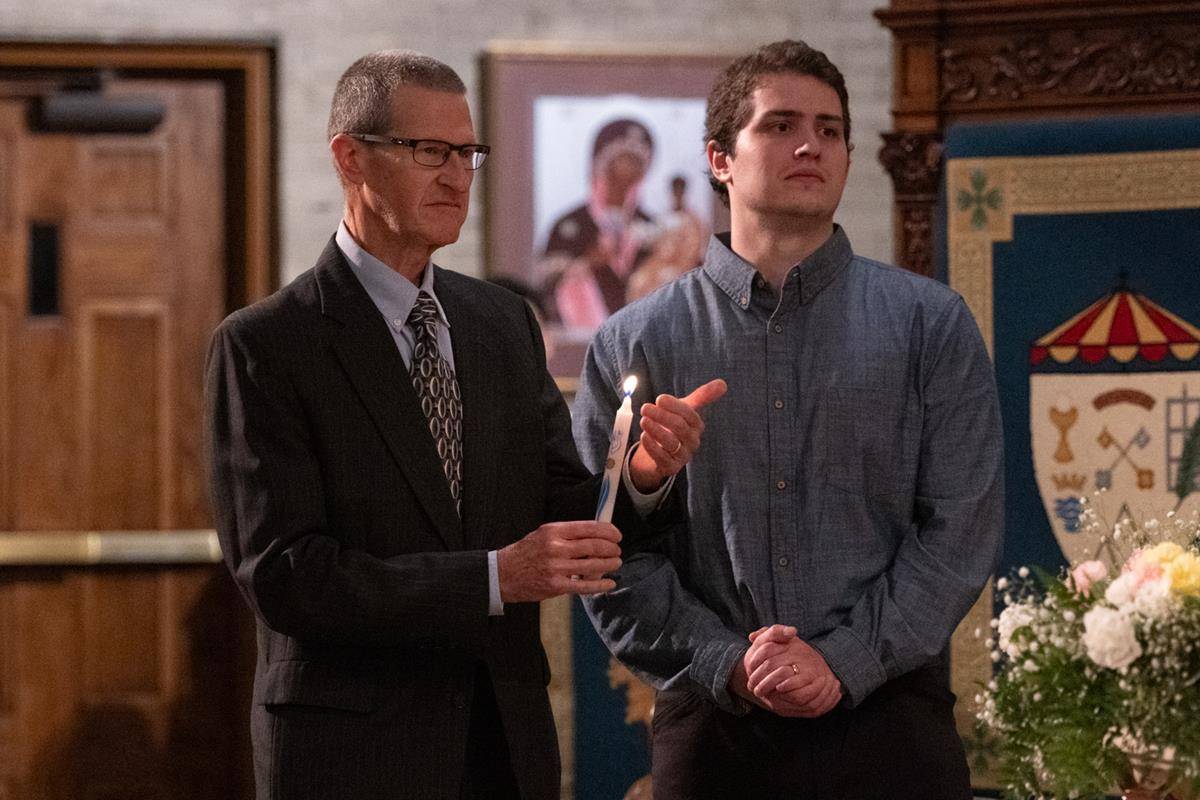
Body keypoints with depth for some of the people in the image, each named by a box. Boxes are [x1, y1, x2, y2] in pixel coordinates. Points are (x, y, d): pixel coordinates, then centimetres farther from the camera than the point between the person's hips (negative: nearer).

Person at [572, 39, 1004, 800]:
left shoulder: (931, 324, 6)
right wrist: (727, 664, -11)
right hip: (713, 730, 0)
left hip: (890, 722, 0)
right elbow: (613, 552, 2)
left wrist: (846, 663, -10)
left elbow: (961, 529, -1)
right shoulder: (635, 346, 6)